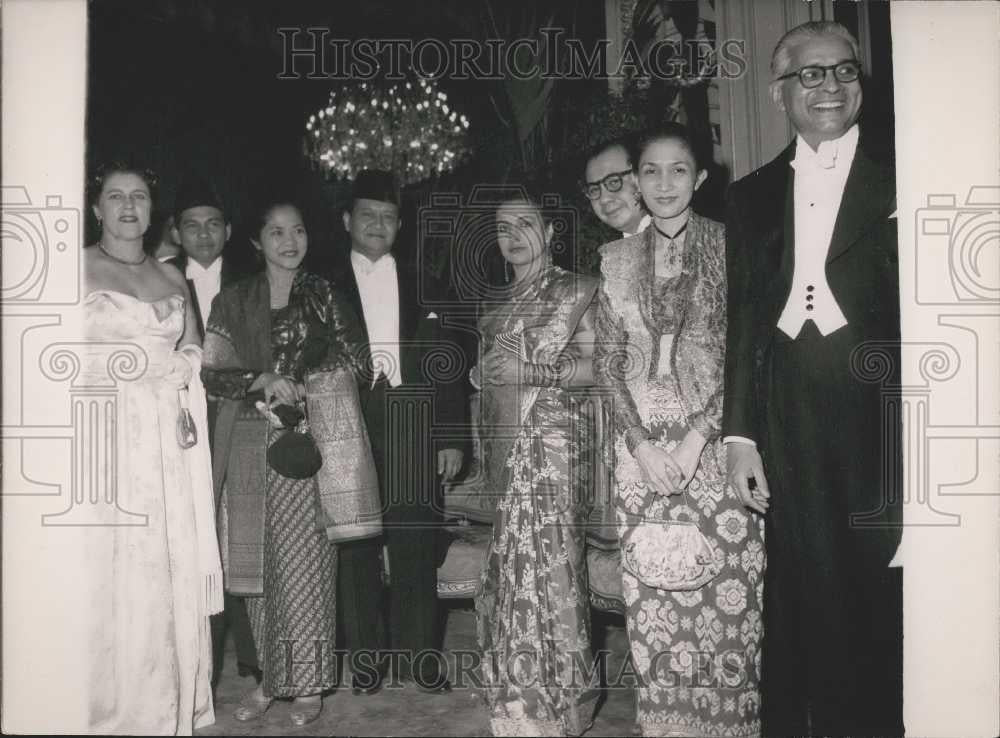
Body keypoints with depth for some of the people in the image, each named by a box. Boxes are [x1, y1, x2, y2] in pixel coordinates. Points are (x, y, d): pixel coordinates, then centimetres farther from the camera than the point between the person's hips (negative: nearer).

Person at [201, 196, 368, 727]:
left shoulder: (325, 296, 6)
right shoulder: (233, 301, 8)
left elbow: (352, 362, 2)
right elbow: (210, 372, 2)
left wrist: (295, 387, -8)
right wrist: (262, 380, -14)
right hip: (249, 445, 2)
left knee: (306, 561, -2)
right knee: (258, 563, 5)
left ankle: (307, 683, 10)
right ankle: (269, 676, 19)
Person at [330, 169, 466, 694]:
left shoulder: (423, 288, 14)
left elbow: (447, 366, 10)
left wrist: (451, 437, 3)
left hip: (413, 437, 1)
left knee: (416, 550, 2)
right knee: (356, 549, 2)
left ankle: (420, 658, 14)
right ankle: (366, 660, 15)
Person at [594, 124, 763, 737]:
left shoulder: (728, 245, 1)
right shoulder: (618, 258, 10)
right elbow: (608, 357, 8)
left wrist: (698, 435, -12)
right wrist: (640, 441, -4)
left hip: (715, 439, -2)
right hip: (642, 445, 3)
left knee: (725, 589, -2)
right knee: (651, 595, 4)